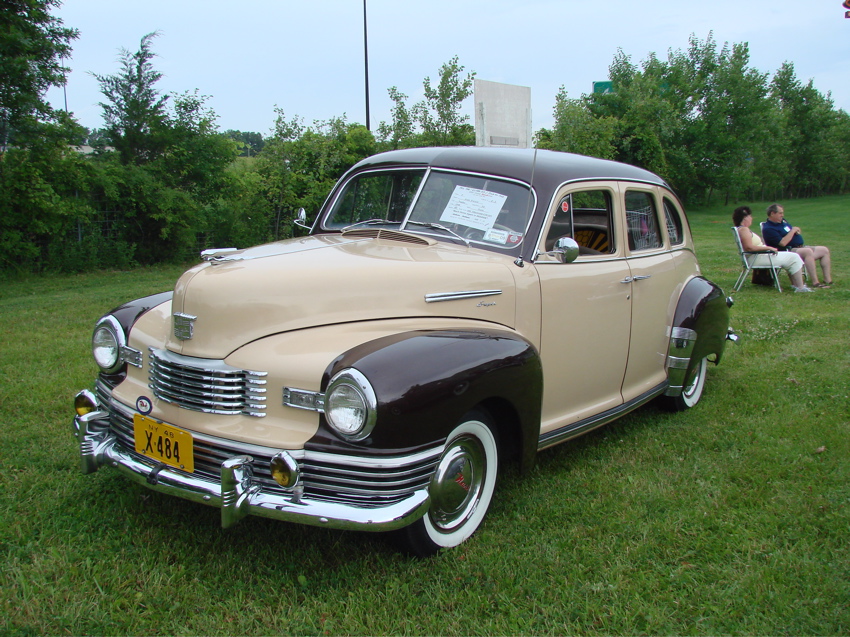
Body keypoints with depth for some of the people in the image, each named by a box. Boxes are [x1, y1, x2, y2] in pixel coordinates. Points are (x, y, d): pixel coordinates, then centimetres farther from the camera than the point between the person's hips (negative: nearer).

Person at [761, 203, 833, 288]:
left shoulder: (782, 221, 17)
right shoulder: (768, 229, -13)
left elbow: (795, 230, 29)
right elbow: (783, 243, -23)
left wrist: (796, 230, 4)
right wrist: (793, 231, -13)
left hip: (800, 247, 10)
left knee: (824, 250, 1)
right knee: (808, 251, -35)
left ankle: (828, 281, -2)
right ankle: (815, 283, -37)